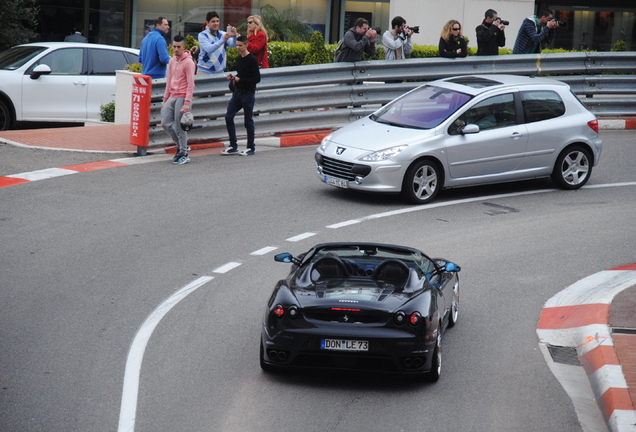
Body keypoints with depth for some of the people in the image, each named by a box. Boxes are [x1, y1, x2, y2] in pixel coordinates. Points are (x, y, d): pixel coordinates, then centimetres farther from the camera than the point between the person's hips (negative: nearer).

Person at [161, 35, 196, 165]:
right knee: (165, 123, 4)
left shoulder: (188, 62, -9)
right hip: (172, 97, 7)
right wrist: (165, 99, 18)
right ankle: (181, 146, 20)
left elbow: (190, 84, -13)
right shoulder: (172, 61, 14)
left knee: (179, 127, -5)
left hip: (182, 97, -7)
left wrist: (187, 103, -19)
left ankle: (183, 154, 5)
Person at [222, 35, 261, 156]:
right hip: (237, 92, 8)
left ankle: (251, 147, 11)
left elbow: (257, 78, -14)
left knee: (248, 121, -1)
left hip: (248, 93, -8)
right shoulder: (238, 59, 12)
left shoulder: (252, 60, -12)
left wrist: (240, 80, -18)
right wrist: (233, 77, 5)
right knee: (228, 116, 1)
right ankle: (233, 146, 8)